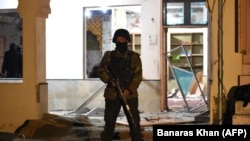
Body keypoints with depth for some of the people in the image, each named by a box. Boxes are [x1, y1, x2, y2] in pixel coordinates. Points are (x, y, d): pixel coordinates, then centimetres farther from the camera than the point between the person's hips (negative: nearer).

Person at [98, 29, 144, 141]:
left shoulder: (134, 57, 4)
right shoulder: (109, 56, 7)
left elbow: (138, 76, -3)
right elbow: (101, 71, 3)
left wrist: (129, 90, -15)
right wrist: (110, 80, -16)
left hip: (130, 94, -1)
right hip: (112, 94, 1)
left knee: (134, 122, 0)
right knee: (109, 122, 7)